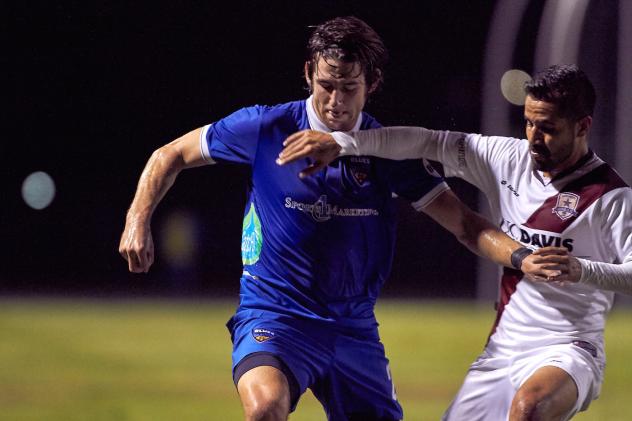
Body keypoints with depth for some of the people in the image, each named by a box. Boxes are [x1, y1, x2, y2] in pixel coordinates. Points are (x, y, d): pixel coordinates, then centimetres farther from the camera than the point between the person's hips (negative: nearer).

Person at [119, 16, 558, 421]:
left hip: (355, 330, 4)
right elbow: (171, 156, 7)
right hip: (272, 317, -4)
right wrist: (138, 221, -7)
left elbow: (465, 223, 2)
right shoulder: (265, 128, -5)